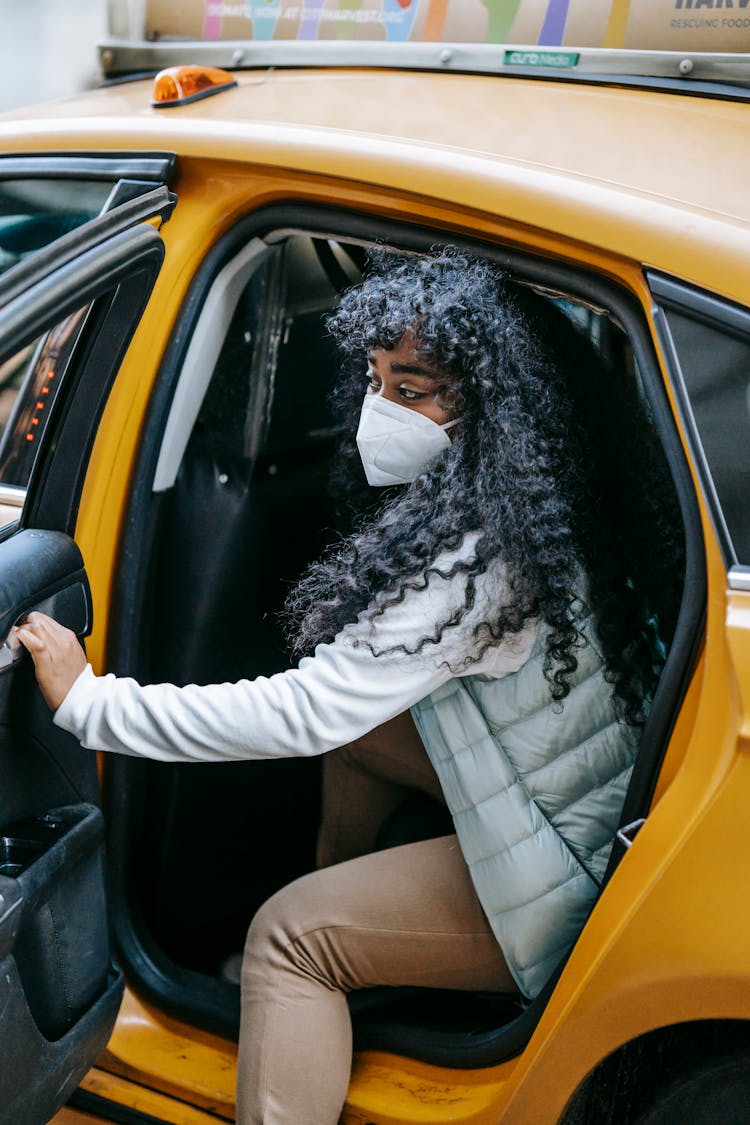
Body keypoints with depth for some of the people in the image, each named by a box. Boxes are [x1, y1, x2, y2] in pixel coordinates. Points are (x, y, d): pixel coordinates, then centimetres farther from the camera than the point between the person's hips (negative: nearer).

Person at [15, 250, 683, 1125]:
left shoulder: (484, 557, -30)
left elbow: (302, 712, -31)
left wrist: (91, 702, -24)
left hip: (581, 872, -9)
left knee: (287, 936, -10)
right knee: (359, 723, 16)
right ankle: (333, 941, 33)